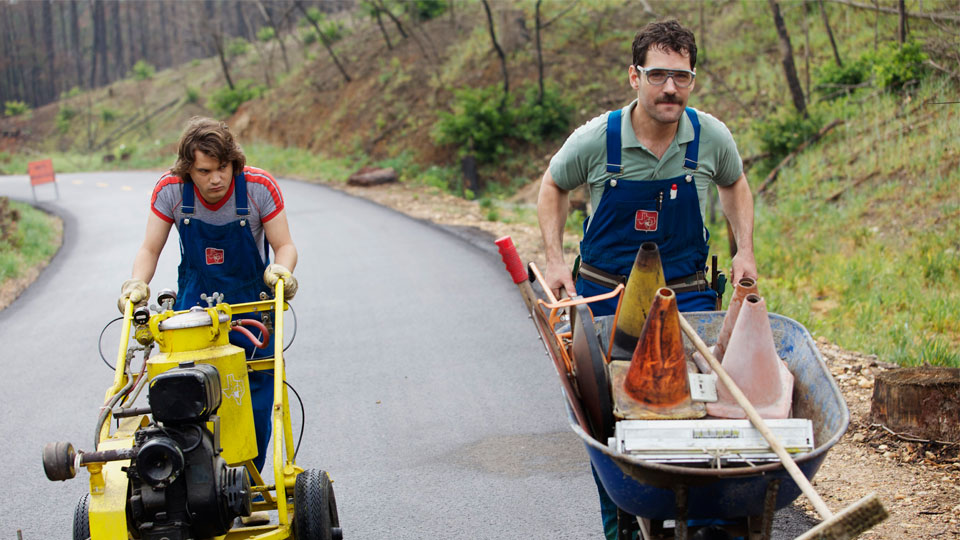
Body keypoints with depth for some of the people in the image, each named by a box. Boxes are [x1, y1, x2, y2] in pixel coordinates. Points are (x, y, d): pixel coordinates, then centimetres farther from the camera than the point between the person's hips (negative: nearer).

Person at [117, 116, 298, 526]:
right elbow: (150, 250, -5)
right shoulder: (170, 191, -13)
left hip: (252, 305, -1)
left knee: (255, 407, -1)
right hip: (194, 307, 1)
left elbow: (284, 246, -10)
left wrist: (280, 270, -31)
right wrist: (137, 284, -23)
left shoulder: (259, 188, -18)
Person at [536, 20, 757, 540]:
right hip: (603, 297, 0)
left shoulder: (711, 137, -8)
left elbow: (734, 185, 15)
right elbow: (553, 187, 7)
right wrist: (555, 259, -3)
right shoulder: (596, 139, -13)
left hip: (686, 298, 1)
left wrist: (745, 249, 3)